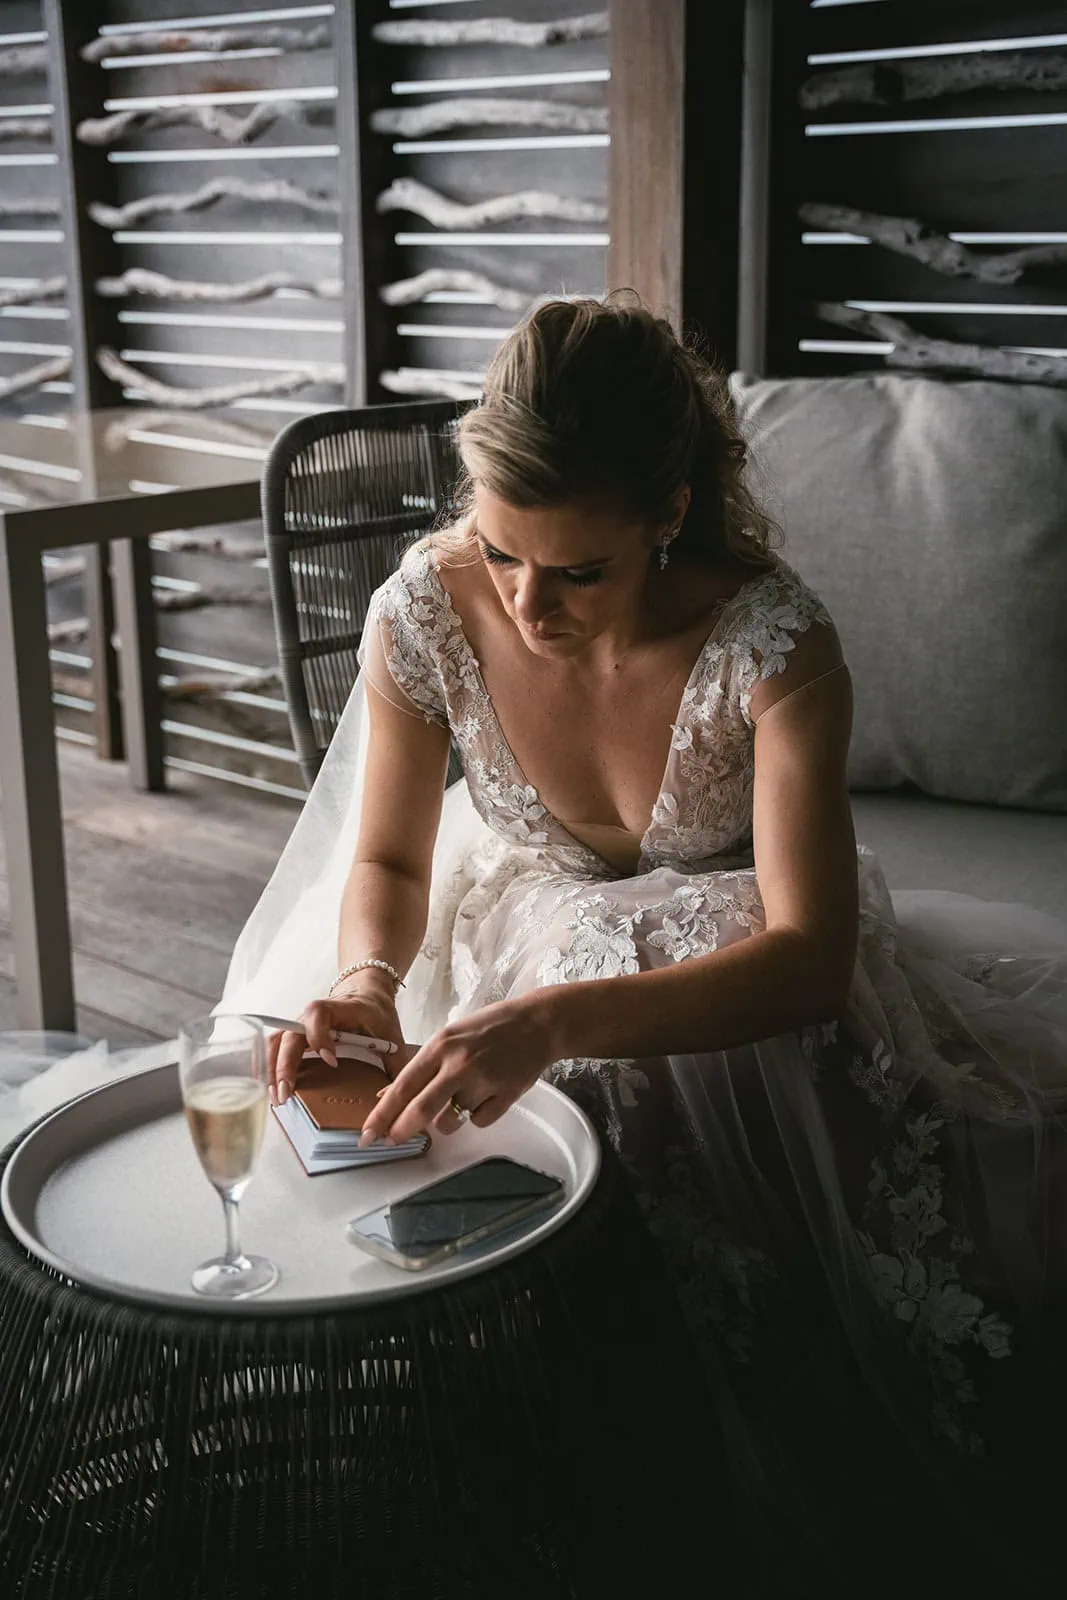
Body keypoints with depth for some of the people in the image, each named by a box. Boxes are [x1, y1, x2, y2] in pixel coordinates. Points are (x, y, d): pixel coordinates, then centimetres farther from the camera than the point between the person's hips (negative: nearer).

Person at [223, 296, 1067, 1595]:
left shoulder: (773, 643, -29)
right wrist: (365, 978, -32)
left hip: (731, 961, -1)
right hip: (516, 923, 2)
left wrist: (554, 1021, -51)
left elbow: (810, 954, -35)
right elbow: (389, 862, -6)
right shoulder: (425, 613, -21)